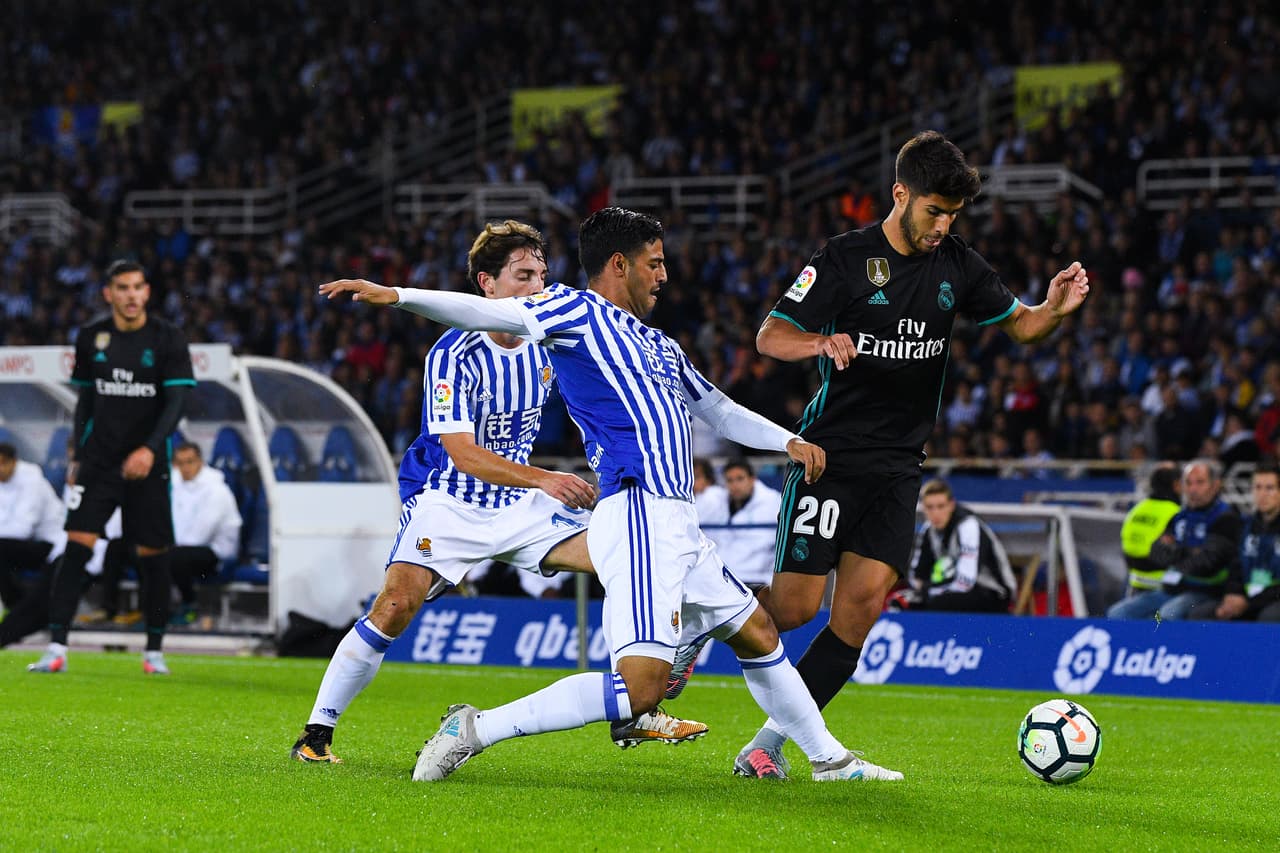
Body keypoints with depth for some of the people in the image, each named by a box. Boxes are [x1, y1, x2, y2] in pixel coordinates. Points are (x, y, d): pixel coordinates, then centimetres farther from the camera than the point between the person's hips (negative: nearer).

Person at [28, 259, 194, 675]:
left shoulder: (167, 337, -5)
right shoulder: (91, 337, 4)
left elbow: (176, 401, -10)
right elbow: (85, 399, 14)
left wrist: (150, 449, -23)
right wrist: (77, 457, 12)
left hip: (147, 465, -1)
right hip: (98, 460, 2)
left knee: (153, 556, 2)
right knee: (76, 545, -11)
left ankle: (155, 651, 16)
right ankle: (56, 648, -12)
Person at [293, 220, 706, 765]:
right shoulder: (454, 354, -19)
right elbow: (462, 453, -25)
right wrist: (544, 479, -35)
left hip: (519, 505, 6)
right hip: (447, 501, -6)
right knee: (397, 603, -26)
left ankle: (632, 716, 0)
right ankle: (316, 734, -14)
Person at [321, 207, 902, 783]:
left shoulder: (657, 346, 26)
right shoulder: (578, 312, 0)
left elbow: (720, 411, 36)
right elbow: (490, 313, -12)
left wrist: (789, 442, 24)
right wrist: (398, 296, -25)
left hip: (675, 525, 10)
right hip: (639, 515, -10)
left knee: (758, 635, 22)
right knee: (640, 688, -21)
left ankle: (830, 759, 38)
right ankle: (474, 731, -18)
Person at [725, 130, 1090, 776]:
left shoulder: (957, 265, 6)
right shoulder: (845, 259, -8)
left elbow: (1017, 324, 15)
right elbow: (770, 336, -10)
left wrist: (1055, 309, -7)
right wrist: (821, 342, -31)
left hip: (898, 467, 4)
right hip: (831, 453, -4)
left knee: (863, 604, -8)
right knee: (795, 606, -11)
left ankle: (772, 739, 0)